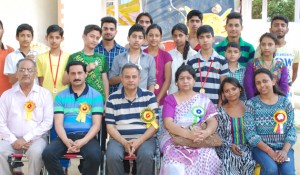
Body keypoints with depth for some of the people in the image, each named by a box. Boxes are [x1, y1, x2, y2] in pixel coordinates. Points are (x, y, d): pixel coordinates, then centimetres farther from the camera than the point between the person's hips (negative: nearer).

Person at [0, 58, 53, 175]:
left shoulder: (45, 94, 4)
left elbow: (48, 122, -3)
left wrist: (26, 138, -11)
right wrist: (13, 140, -11)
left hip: (36, 139, -2)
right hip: (13, 139, 2)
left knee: (36, 152, -34)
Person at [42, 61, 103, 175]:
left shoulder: (96, 96, 7)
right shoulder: (61, 96, 12)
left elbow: (96, 124, 0)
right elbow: (58, 123, 3)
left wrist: (83, 141, -17)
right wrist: (66, 140, -18)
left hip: (87, 136, -1)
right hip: (66, 136, 2)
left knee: (94, 156, -33)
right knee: (47, 154, -27)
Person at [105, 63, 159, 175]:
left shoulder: (149, 96, 5)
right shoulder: (113, 98, 6)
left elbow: (154, 124, 1)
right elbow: (110, 126, 3)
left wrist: (139, 141, -14)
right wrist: (124, 142, -13)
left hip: (144, 138, 0)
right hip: (119, 138, 1)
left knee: (146, 155, -33)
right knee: (112, 156, -31)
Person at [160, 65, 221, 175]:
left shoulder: (203, 100, 14)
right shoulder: (170, 99, 8)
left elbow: (213, 121, 3)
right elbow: (168, 124, -6)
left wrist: (207, 132, -22)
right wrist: (188, 134, -24)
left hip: (200, 141, 2)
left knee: (208, 161, -31)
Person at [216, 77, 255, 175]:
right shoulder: (220, 112, 3)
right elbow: (217, 136, 2)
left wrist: (250, 146, -9)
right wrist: (230, 146, -14)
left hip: (247, 147, 1)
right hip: (227, 149, 0)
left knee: (248, 162, -30)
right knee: (230, 160, -32)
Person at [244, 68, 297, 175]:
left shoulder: (285, 102, 6)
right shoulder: (251, 104, -2)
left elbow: (292, 129, 2)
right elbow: (250, 133, -8)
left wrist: (285, 151, -14)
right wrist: (270, 152, -17)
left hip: (283, 147, 2)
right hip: (261, 147, -2)